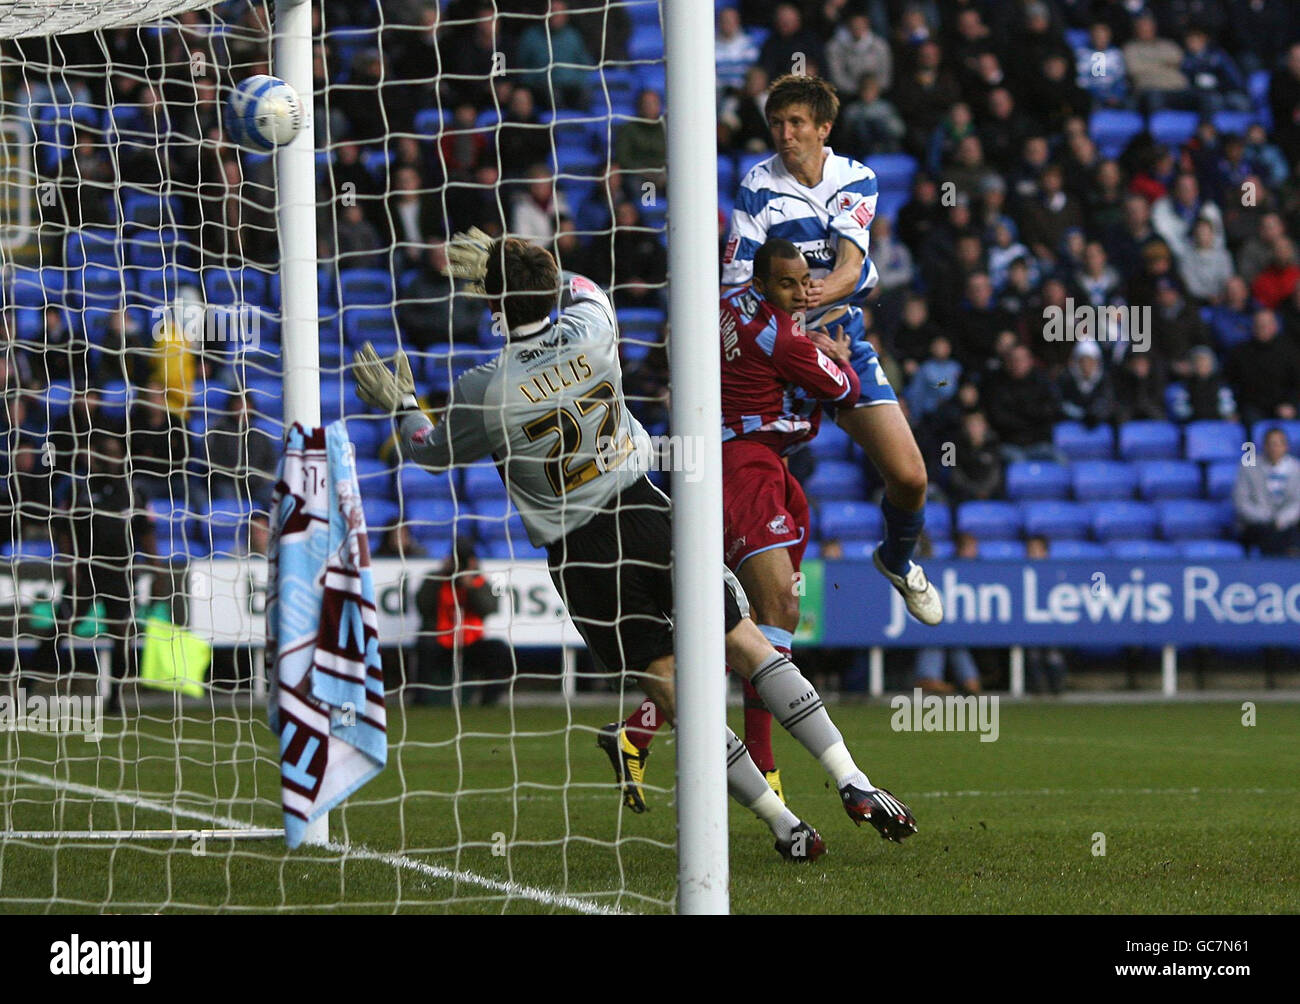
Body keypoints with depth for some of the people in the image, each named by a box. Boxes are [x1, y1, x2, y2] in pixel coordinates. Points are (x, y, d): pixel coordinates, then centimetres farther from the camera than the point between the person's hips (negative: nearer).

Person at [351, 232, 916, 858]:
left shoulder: (483, 391, -14)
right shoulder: (591, 333, -6)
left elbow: (433, 454, 7)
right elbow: (586, 292, 21)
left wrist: (399, 406, 26)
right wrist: (509, 263, 32)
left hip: (578, 558, -2)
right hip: (645, 516, 2)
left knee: (669, 687, 6)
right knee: (748, 647, 9)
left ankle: (784, 825, 4)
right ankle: (853, 786, 1)